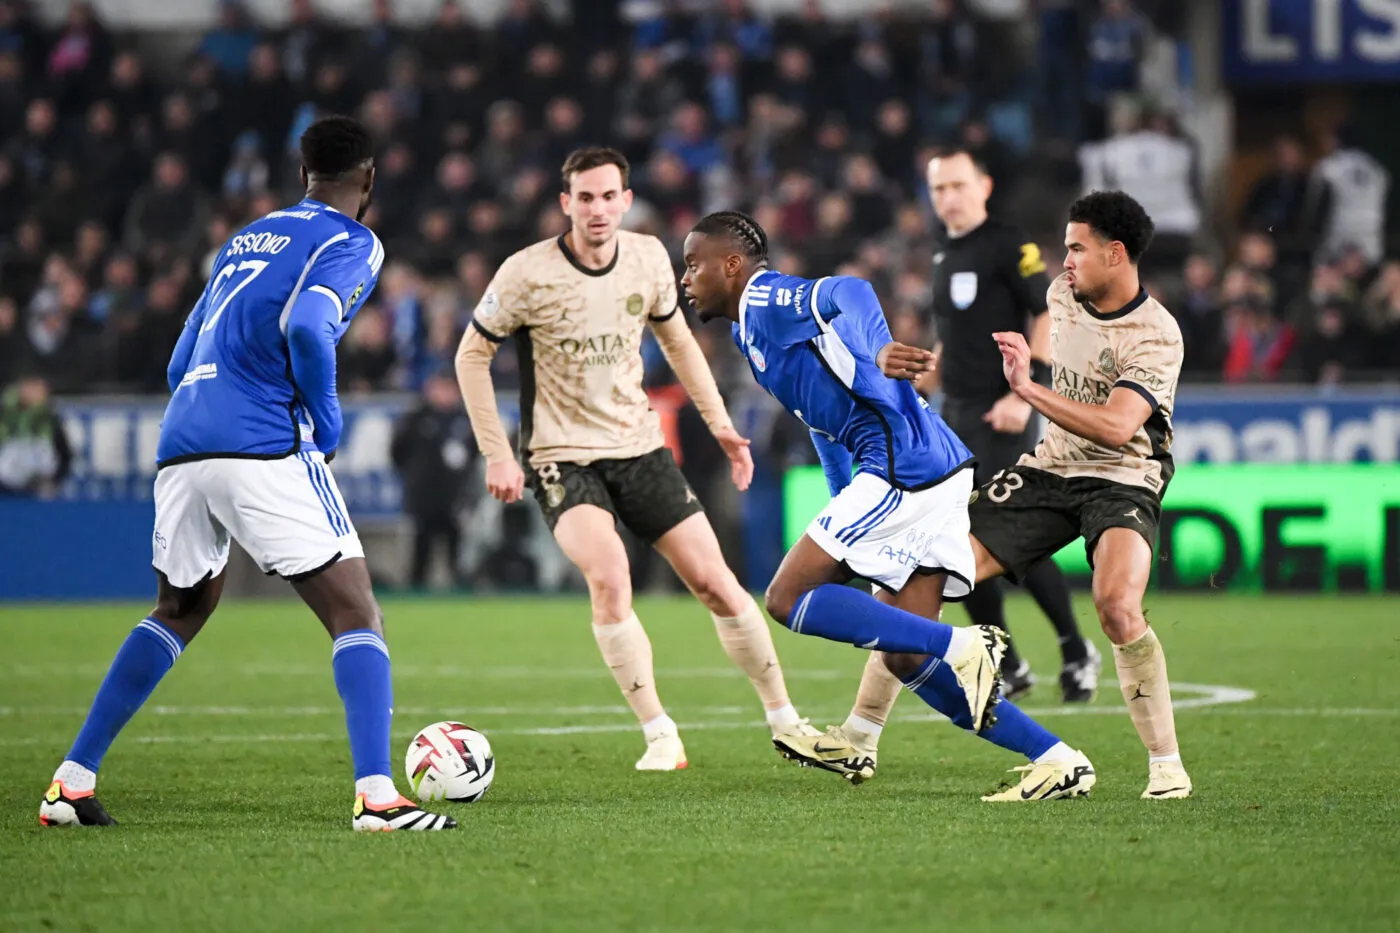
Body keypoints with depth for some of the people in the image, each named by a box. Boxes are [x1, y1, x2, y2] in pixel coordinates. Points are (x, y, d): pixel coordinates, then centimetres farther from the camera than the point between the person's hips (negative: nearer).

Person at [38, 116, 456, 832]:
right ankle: (376, 796, -19)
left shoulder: (245, 240, 25)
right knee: (356, 617, -3)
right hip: (264, 450, -7)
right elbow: (307, 327, -18)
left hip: (179, 450, 7)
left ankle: (73, 780, 20)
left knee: (178, 612, 25)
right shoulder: (352, 243, 3)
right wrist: (326, 422, -4)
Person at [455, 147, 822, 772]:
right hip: (562, 457, -4)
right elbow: (472, 354, -4)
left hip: (640, 448, 4)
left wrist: (720, 424, 12)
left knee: (716, 584, -2)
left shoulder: (648, 258, -1)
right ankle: (659, 735, -16)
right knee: (608, 573, -28)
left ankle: (783, 719, 15)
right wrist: (496, 455, -9)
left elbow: (677, 340, 17)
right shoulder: (529, 273, -14)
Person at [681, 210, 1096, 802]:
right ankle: (1057, 761, 3)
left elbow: (849, 292, -24)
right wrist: (843, 521, 34)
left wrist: (877, 350, -43)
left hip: (905, 466, -10)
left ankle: (963, 647, -14)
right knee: (904, 658, 7)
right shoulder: (755, 326, 27)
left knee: (788, 598, -7)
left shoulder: (764, 302, -3)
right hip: (940, 473, 10)